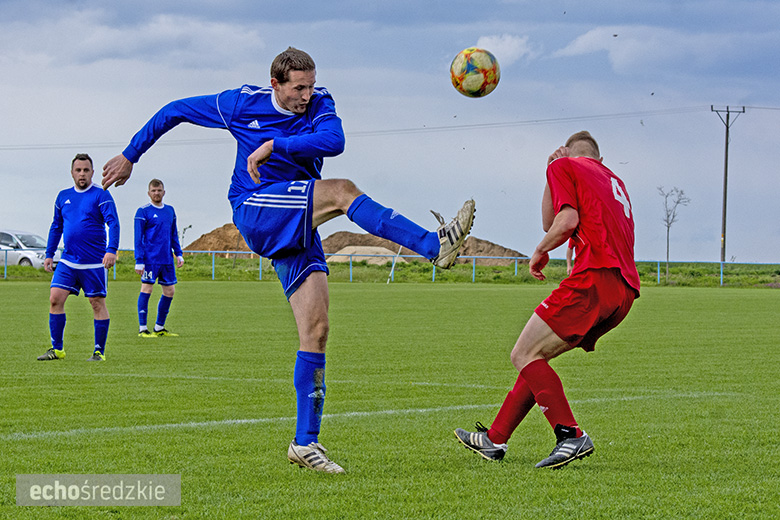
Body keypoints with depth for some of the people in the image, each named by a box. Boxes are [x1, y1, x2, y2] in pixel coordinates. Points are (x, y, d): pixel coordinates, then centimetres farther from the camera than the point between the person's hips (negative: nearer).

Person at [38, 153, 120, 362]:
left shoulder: (101, 195, -4)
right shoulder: (63, 197, 12)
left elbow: (113, 223, -13)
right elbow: (56, 227, 21)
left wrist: (111, 250, -26)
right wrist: (49, 254, 16)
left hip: (95, 262, -5)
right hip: (68, 262, 5)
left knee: (97, 304, 0)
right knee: (55, 299, -5)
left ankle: (99, 351, 8)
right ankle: (57, 349, 4)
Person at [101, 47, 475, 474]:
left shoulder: (319, 104, 3)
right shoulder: (242, 103, -1)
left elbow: (334, 141, -19)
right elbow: (174, 111, 10)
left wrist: (274, 145, -23)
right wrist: (130, 156, 15)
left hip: (298, 230, 4)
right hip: (255, 213, -4)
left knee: (316, 330, -4)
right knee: (342, 191, -27)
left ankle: (305, 442, -1)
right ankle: (435, 246, -35)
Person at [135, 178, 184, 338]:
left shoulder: (170, 211, 14)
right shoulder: (143, 211, -4)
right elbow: (138, 239, -6)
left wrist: (178, 254, 14)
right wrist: (139, 261, -12)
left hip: (167, 259, 6)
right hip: (150, 259, -6)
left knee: (170, 291, 6)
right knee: (146, 290, -8)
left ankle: (159, 327, 17)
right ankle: (142, 328, -3)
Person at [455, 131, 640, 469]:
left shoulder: (564, 167, 7)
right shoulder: (613, 180, 30)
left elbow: (566, 221, -9)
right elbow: (549, 222, 33)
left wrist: (540, 252, 7)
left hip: (595, 277, -9)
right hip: (625, 292, 9)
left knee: (524, 355, -8)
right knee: (536, 355, 17)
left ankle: (571, 435, -20)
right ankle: (495, 439, 19)